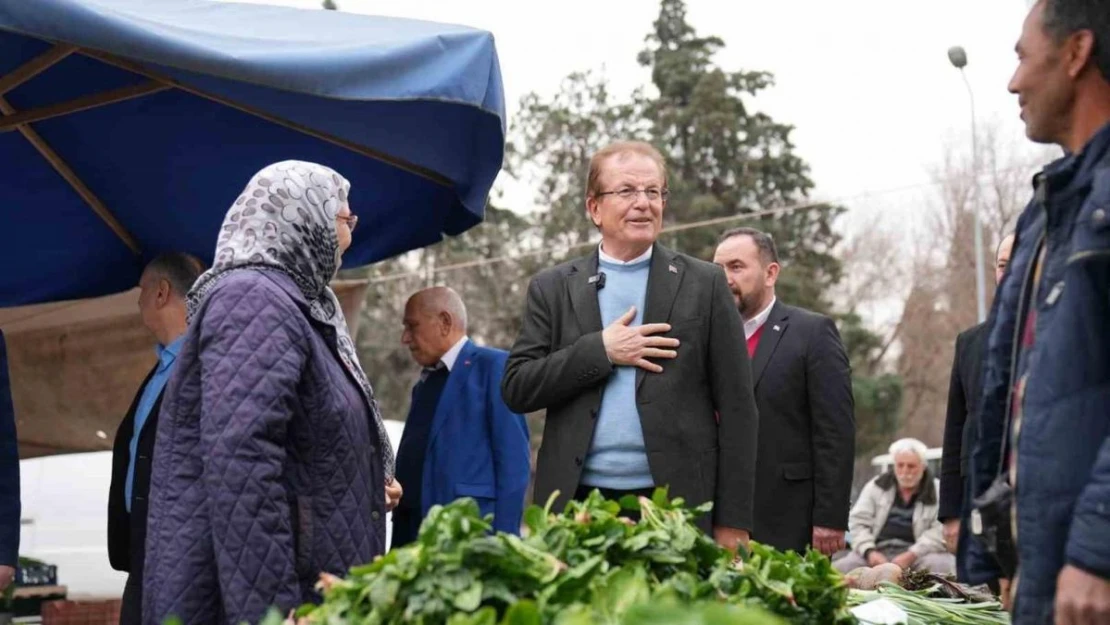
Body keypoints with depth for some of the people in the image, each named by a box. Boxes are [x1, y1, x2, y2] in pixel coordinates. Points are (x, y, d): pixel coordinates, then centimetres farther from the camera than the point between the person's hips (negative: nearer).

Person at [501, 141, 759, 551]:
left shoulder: (704, 285, 6)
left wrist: (733, 521, -2)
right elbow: (516, 389, 3)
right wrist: (600, 350, -9)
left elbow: (736, 408, 3)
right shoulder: (553, 288, 11)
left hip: (677, 506, -1)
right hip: (577, 504, 1)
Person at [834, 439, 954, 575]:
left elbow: (940, 532, -7)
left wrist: (911, 555, -20)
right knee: (840, 567, -24)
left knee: (941, 565, -34)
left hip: (917, 554, -2)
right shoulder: (876, 486, 14)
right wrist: (869, 551, -10)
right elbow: (858, 521, 9)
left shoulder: (937, 493, 6)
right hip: (878, 550, 2)